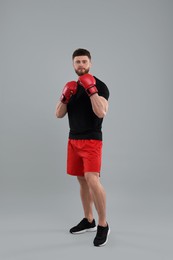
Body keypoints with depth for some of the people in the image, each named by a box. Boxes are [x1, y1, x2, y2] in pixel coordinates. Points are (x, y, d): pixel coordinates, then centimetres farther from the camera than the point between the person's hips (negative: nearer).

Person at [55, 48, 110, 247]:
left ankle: (103, 225, -5)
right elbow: (58, 114, 8)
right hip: (73, 140, 7)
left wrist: (91, 90, -27)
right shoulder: (71, 86, 13)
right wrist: (65, 97, -8)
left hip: (91, 140, -7)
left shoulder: (100, 85, -7)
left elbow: (101, 113, -22)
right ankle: (88, 220, 24)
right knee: (82, 180, 11)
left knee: (92, 179, -19)